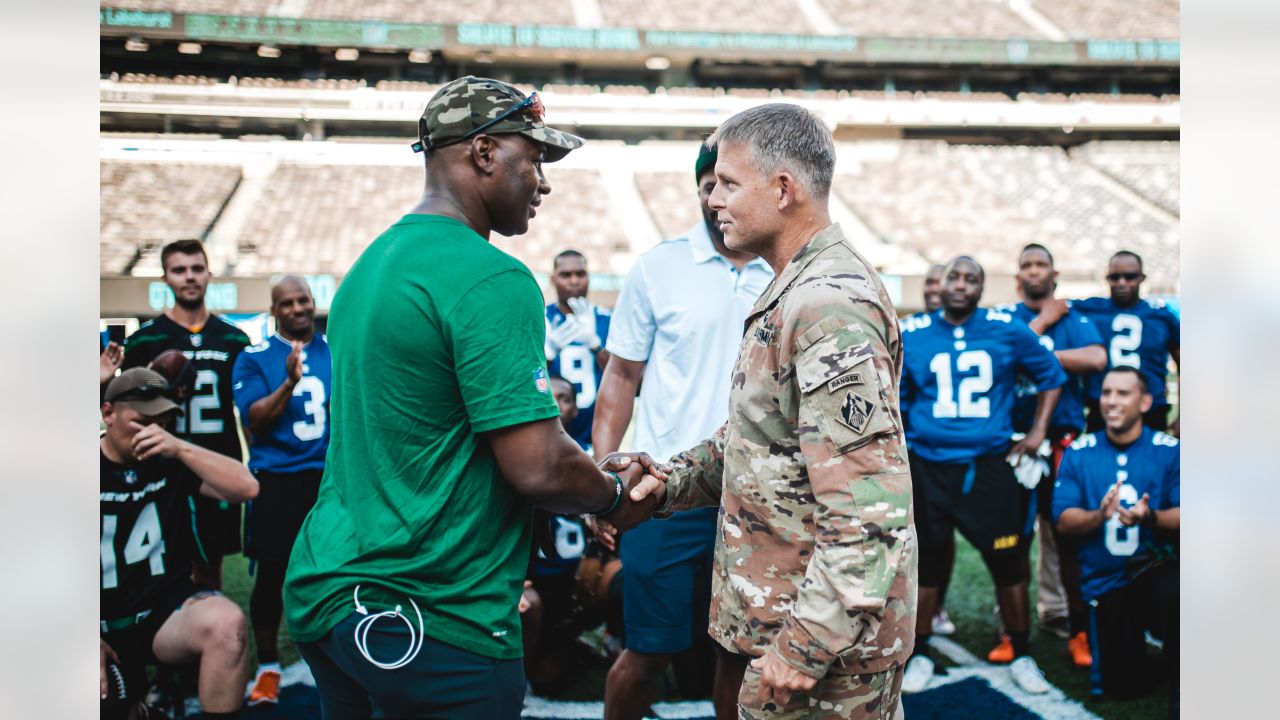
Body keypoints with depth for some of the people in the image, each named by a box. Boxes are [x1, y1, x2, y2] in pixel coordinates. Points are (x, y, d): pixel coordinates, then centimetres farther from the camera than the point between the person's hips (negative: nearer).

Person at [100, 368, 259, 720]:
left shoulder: (171, 460, 2)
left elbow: (246, 487, -9)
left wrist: (180, 448, -21)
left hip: (167, 608, 0)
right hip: (105, 626, 1)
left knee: (226, 623, -33)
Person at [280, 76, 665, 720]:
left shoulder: (369, 263, 11)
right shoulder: (491, 279, -18)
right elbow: (538, 468, -22)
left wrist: (597, 470, 15)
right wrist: (614, 495, 0)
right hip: (436, 628, -9)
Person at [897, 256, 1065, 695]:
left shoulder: (1008, 331, -1)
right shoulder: (913, 336, 1)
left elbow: (1051, 375, 13)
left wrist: (1037, 432, 8)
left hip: (988, 467, 0)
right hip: (927, 468, 1)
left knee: (1007, 563, 4)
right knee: (925, 562, 8)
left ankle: (1022, 655, 22)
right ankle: (920, 655, 23)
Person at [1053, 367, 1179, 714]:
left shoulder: (1169, 451, -3)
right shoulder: (1078, 453, 2)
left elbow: (1181, 518, -10)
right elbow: (1064, 520, -5)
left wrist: (1150, 517, -31)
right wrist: (1099, 516, -26)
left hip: (1158, 569, -2)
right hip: (1106, 583, 2)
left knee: (1174, 593, -39)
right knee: (1120, 682, -5)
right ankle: (1168, 662, 31)